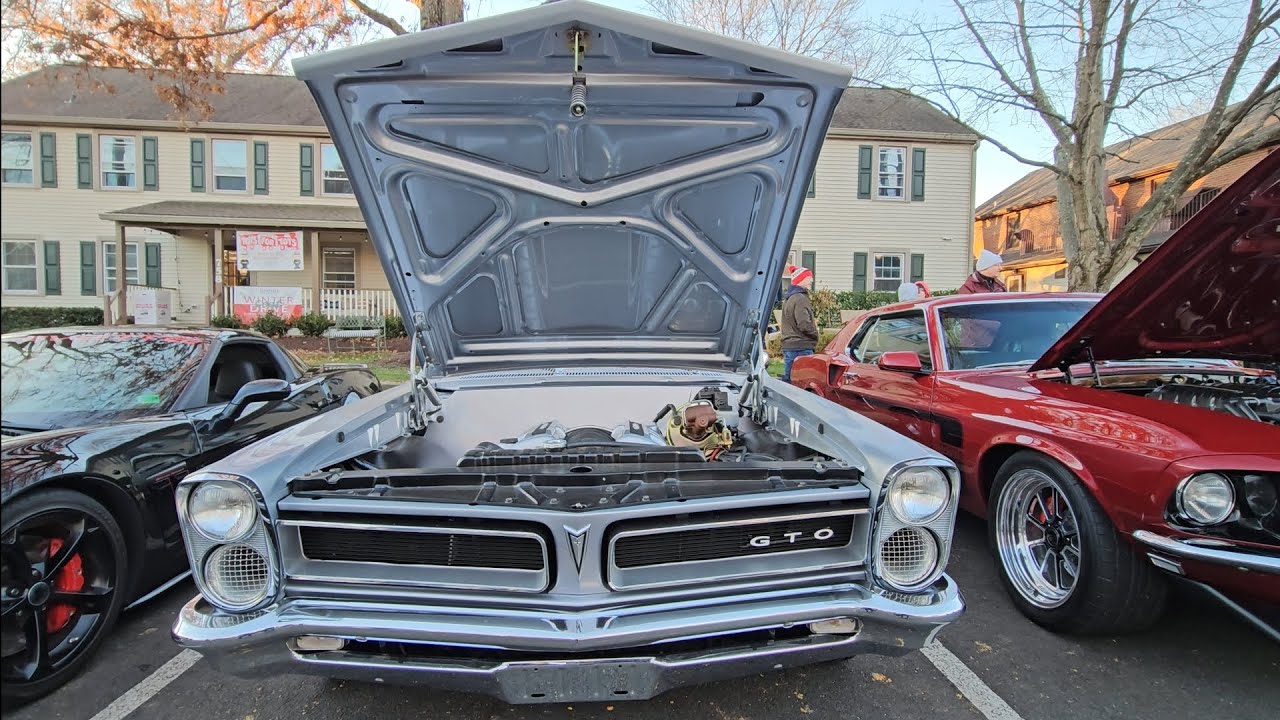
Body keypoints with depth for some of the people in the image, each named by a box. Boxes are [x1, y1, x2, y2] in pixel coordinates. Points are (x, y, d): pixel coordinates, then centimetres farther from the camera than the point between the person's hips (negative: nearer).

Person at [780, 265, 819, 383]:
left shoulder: (789, 298, 18)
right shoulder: (800, 298, -13)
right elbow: (804, 324, -21)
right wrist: (815, 333, -4)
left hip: (788, 346, 10)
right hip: (801, 348, -10)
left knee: (788, 380, 13)